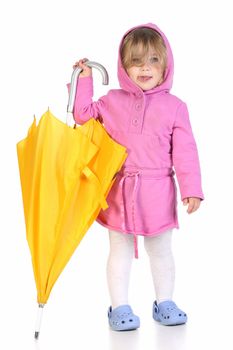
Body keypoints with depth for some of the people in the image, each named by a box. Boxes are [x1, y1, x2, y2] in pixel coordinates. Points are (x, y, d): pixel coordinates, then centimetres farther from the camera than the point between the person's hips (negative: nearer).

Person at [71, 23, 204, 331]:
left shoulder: (174, 106, -2)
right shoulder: (113, 101, 4)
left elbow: (185, 152, -2)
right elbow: (84, 115, 10)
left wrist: (192, 189, -6)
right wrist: (83, 80, 3)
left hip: (158, 192, -1)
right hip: (120, 190, 1)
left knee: (161, 250, 12)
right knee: (120, 250, 8)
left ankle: (164, 303, 27)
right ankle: (119, 307, 18)